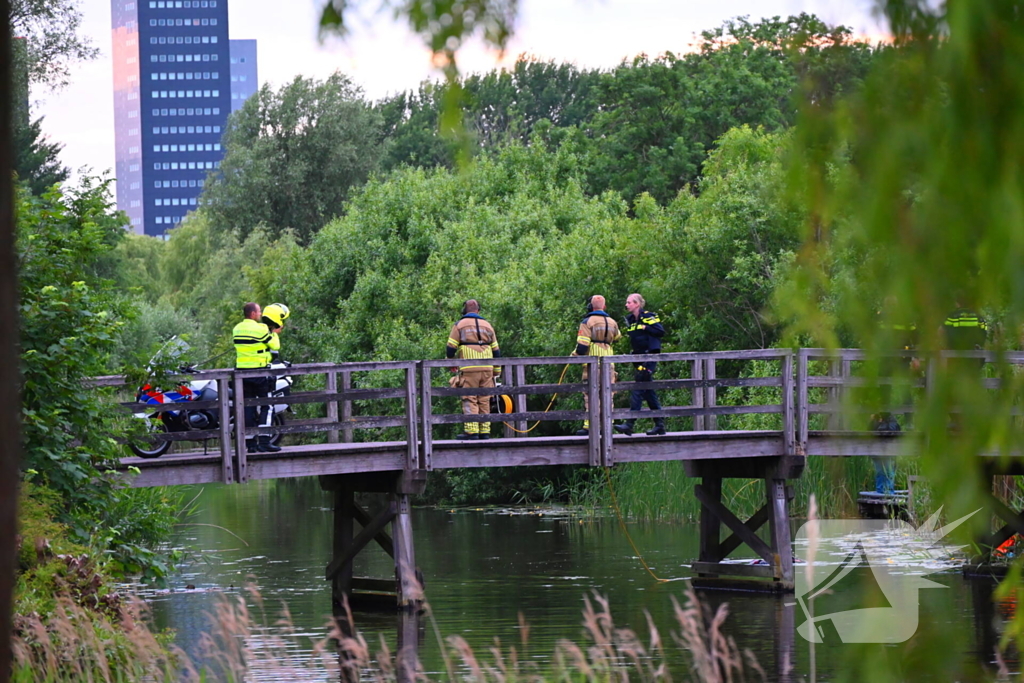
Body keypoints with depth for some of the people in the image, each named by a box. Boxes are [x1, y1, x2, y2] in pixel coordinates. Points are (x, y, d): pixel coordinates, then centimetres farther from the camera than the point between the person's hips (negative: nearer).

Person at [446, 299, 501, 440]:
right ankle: (485, 431, 6)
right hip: (487, 369, 4)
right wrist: (497, 371, 24)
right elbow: (496, 350, 17)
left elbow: (450, 348, 1)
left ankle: (471, 431, -15)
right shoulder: (487, 325, 15)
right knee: (484, 401, 8)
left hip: (469, 369, -4)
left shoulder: (460, 325, 4)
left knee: (469, 401, -6)